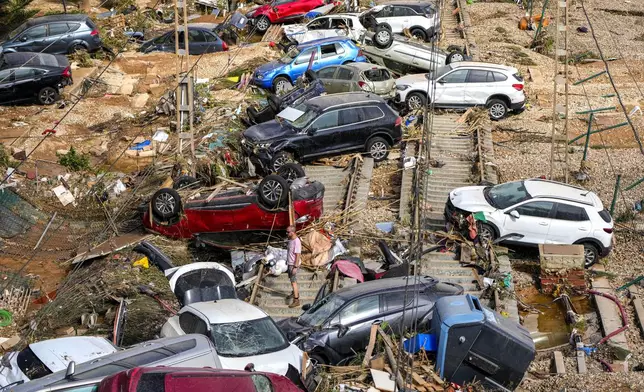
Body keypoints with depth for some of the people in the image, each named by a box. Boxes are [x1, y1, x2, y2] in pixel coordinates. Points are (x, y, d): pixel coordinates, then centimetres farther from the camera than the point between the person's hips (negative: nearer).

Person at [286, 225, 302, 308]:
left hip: (294, 264, -9)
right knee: (292, 279, 23)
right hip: (289, 263, 9)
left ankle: (296, 300, -7)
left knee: (293, 282, -8)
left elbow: (298, 255, -25)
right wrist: (287, 261, 23)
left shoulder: (296, 242, -25)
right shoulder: (290, 240, 4)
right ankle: (295, 293, 42)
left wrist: (295, 267, -25)